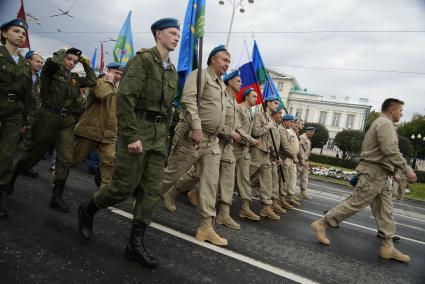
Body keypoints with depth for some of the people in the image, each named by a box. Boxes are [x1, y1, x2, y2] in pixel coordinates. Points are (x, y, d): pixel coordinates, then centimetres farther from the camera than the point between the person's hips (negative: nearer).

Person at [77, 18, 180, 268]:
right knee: (125, 186, -3)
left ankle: (136, 244, 10)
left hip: (159, 134, 7)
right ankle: (88, 210, 26)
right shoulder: (143, 59, -6)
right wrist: (131, 136, -20)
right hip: (138, 128, -7)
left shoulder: (172, 70, 17)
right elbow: (125, 98, -16)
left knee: (153, 191, 1)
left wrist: (164, 135, 13)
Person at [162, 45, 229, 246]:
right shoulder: (199, 74, -5)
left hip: (212, 141, 8)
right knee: (172, 174, 4)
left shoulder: (222, 85, 20)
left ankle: (206, 226, 7)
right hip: (192, 136, -7)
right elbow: (188, 100, -20)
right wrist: (196, 128, -27)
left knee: (210, 183, 2)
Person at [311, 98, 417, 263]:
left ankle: (388, 247, 13)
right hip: (373, 173, -11)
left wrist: (393, 172, 21)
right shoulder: (385, 123, -10)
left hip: (379, 174, 11)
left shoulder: (381, 124, 23)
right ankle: (321, 224, -1)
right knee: (355, 204, -8)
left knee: (385, 211, 9)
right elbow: (391, 151, -22)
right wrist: (406, 169, -20)